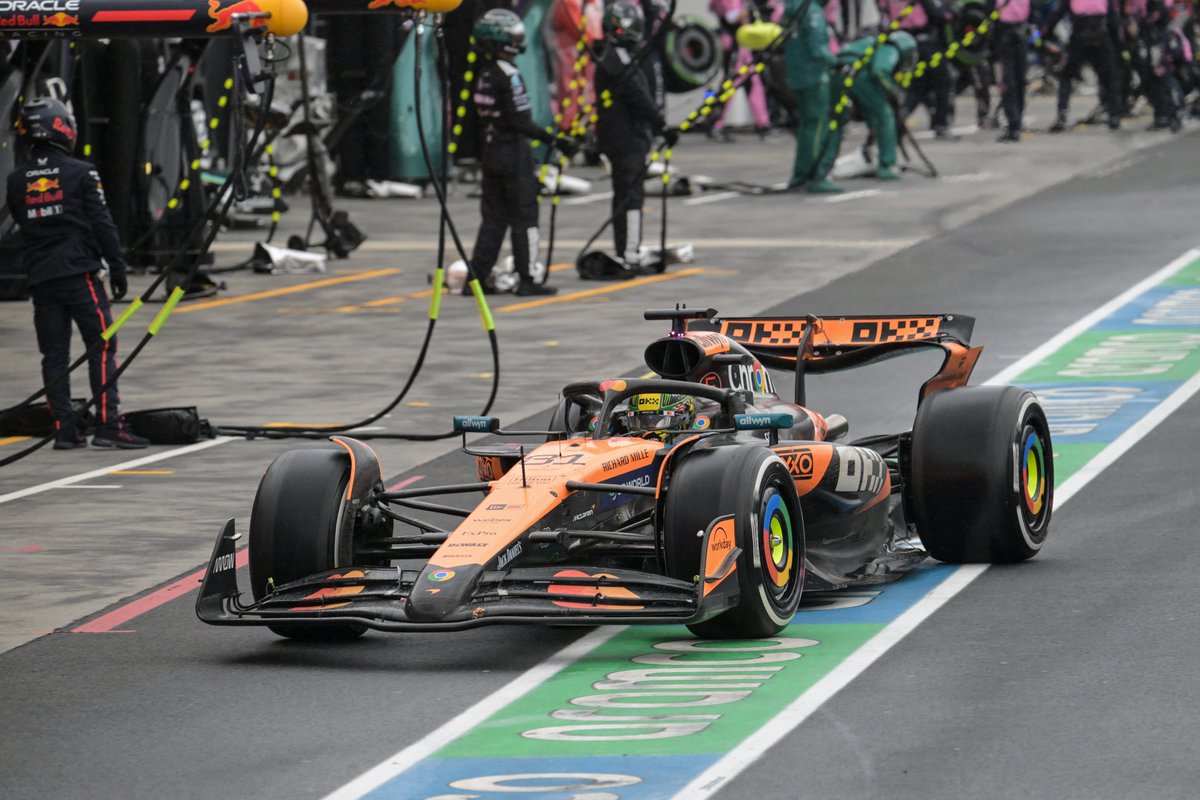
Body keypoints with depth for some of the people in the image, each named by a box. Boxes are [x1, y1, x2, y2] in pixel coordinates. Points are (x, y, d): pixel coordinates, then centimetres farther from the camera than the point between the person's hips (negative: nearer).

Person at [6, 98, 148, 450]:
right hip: (81, 273, -4)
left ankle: (64, 430, 5)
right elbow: (102, 223, -6)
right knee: (102, 347, -2)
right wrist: (117, 267, -1)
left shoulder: (15, 180, 7)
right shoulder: (81, 173, -5)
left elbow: (19, 227, 14)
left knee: (54, 354, 7)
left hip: (40, 277, 4)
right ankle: (108, 425, -9)